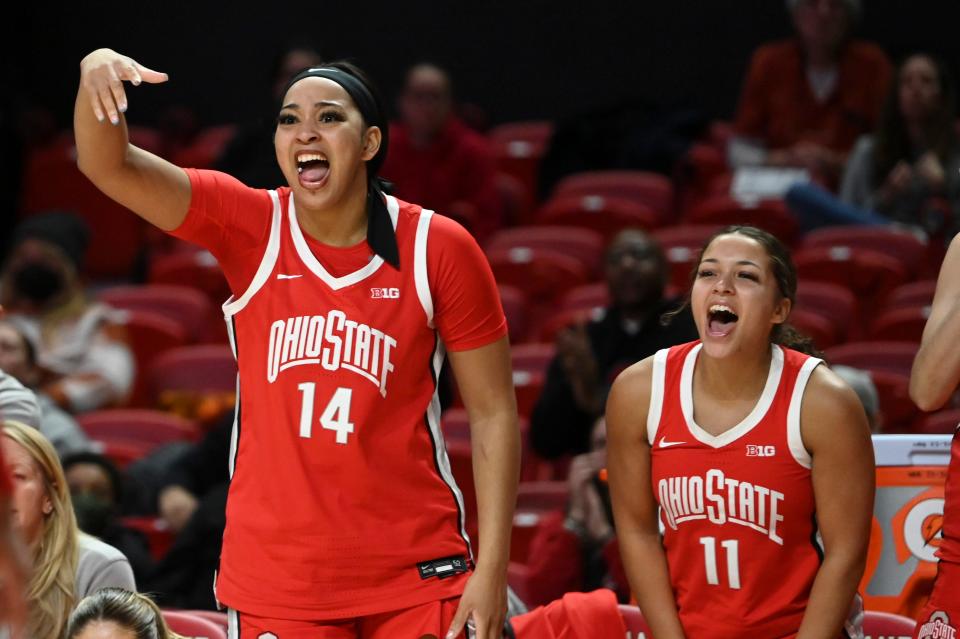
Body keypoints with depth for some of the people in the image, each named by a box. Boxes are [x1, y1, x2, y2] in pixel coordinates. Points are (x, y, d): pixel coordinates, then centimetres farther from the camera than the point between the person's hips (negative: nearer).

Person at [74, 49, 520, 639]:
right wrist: (97, 70, -35)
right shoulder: (250, 229, -2)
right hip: (276, 583, 1)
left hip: (418, 576, -1)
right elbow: (108, 166, -14)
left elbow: (494, 413, -1)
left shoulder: (439, 248, -4)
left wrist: (492, 570, -7)